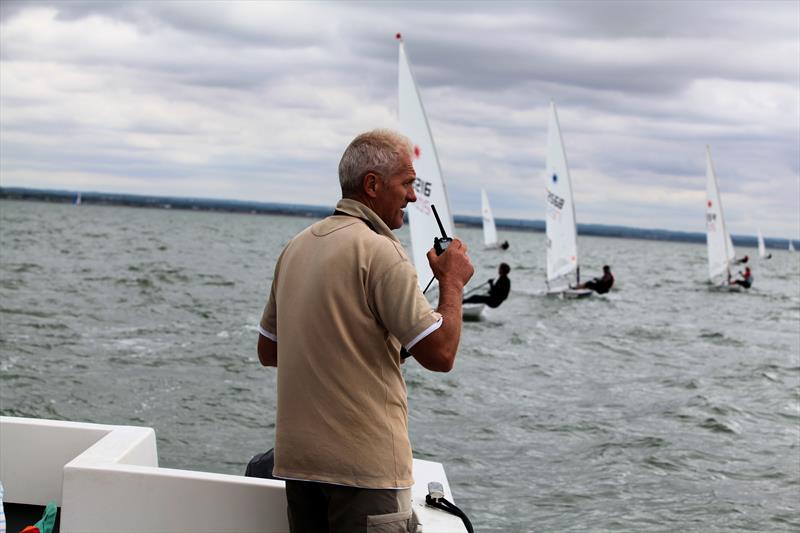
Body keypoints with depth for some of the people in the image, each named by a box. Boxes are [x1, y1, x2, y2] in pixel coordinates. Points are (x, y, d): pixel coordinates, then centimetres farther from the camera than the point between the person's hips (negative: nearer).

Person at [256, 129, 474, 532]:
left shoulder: (296, 247, 11)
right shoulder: (379, 251, -13)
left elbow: (268, 352, 19)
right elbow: (440, 354, -15)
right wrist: (452, 282, -1)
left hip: (297, 458, 8)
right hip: (364, 467, -8)